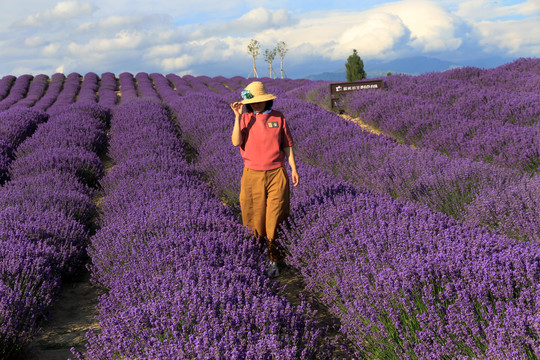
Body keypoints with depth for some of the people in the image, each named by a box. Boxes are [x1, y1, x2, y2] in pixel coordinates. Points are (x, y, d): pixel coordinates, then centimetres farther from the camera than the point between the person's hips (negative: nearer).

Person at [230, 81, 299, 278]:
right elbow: (236, 142, -15)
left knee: (274, 216, 0)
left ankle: (274, 258, 9)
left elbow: (287, 145, 5)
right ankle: (259, 234, 39)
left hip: (276, 174, -1)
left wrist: (293, 169, 1)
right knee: (255, 212, 8)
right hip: (253, 175, 1)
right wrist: (238, 116, -19)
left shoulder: (278, 118, 0)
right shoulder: (245, 119, 0)